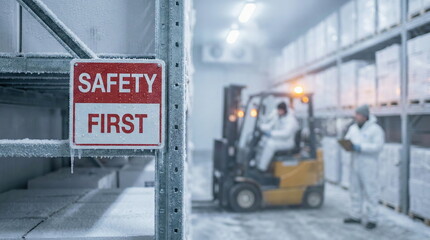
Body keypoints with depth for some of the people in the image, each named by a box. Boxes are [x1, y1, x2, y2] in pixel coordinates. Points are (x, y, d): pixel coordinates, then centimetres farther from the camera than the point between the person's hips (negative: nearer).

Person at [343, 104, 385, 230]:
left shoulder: (375, 129, -8)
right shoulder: (353, 128, 14)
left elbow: (378, 146, -16)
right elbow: (347, 139, 20)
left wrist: (361, 147, -22)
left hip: (369, 164, -7)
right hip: (355, 163, 7)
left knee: (370, 192, -3)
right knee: (355, 190, 11)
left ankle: (371, 219, 4)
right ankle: (356, 216, 21)